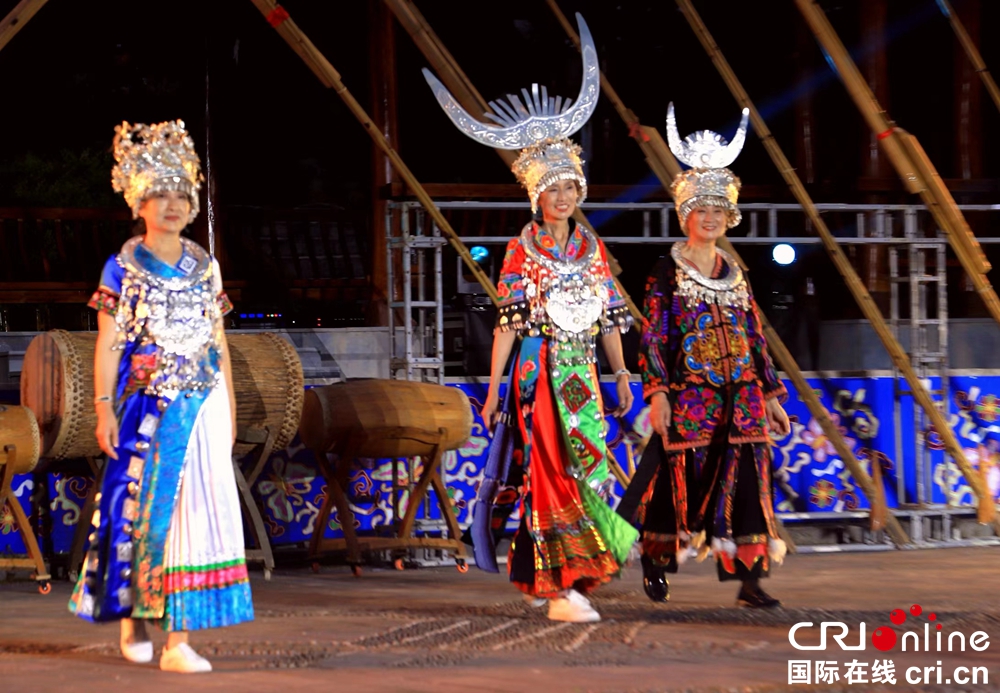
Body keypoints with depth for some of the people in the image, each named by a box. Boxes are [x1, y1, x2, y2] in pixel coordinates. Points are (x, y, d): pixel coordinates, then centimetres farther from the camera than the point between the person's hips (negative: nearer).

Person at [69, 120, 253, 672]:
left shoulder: (204, 267, 11)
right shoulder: (123, 268, -1)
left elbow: (219, 342, 13)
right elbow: (108, 344, -4)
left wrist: (228, 407, 10)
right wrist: (104, 409, -11)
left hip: (202, 406, 3)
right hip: (147, 407, -3)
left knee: (197, 508, -2)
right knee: (145, 506, -2)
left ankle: (178, 638, 1)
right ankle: (134, 617, 16)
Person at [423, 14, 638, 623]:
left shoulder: (593, 248, 11)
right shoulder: (522, 252, -3)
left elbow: (609, 317, 14)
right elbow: (508, 321, -7)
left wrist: (621, 374, 12)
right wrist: (494, 386, -10)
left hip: (583, 373, 5)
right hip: (539, 371, -5)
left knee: (561, 470, 7)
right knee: (558, 468, -11)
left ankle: (539, 576, 21)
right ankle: (562, 589, -13)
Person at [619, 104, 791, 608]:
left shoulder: (736, 274, 15)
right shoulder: (668, 273, 0)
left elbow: (756, 338, 16)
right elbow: (653, 336, -5)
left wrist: (770, 395, 11)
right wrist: (657, 392, -15)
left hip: (740, 397, 4)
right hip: (689, 396, -4)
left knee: (745, 485, -4)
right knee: (679, 480, 0)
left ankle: (749, 580, -5)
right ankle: (655, 563, 22)